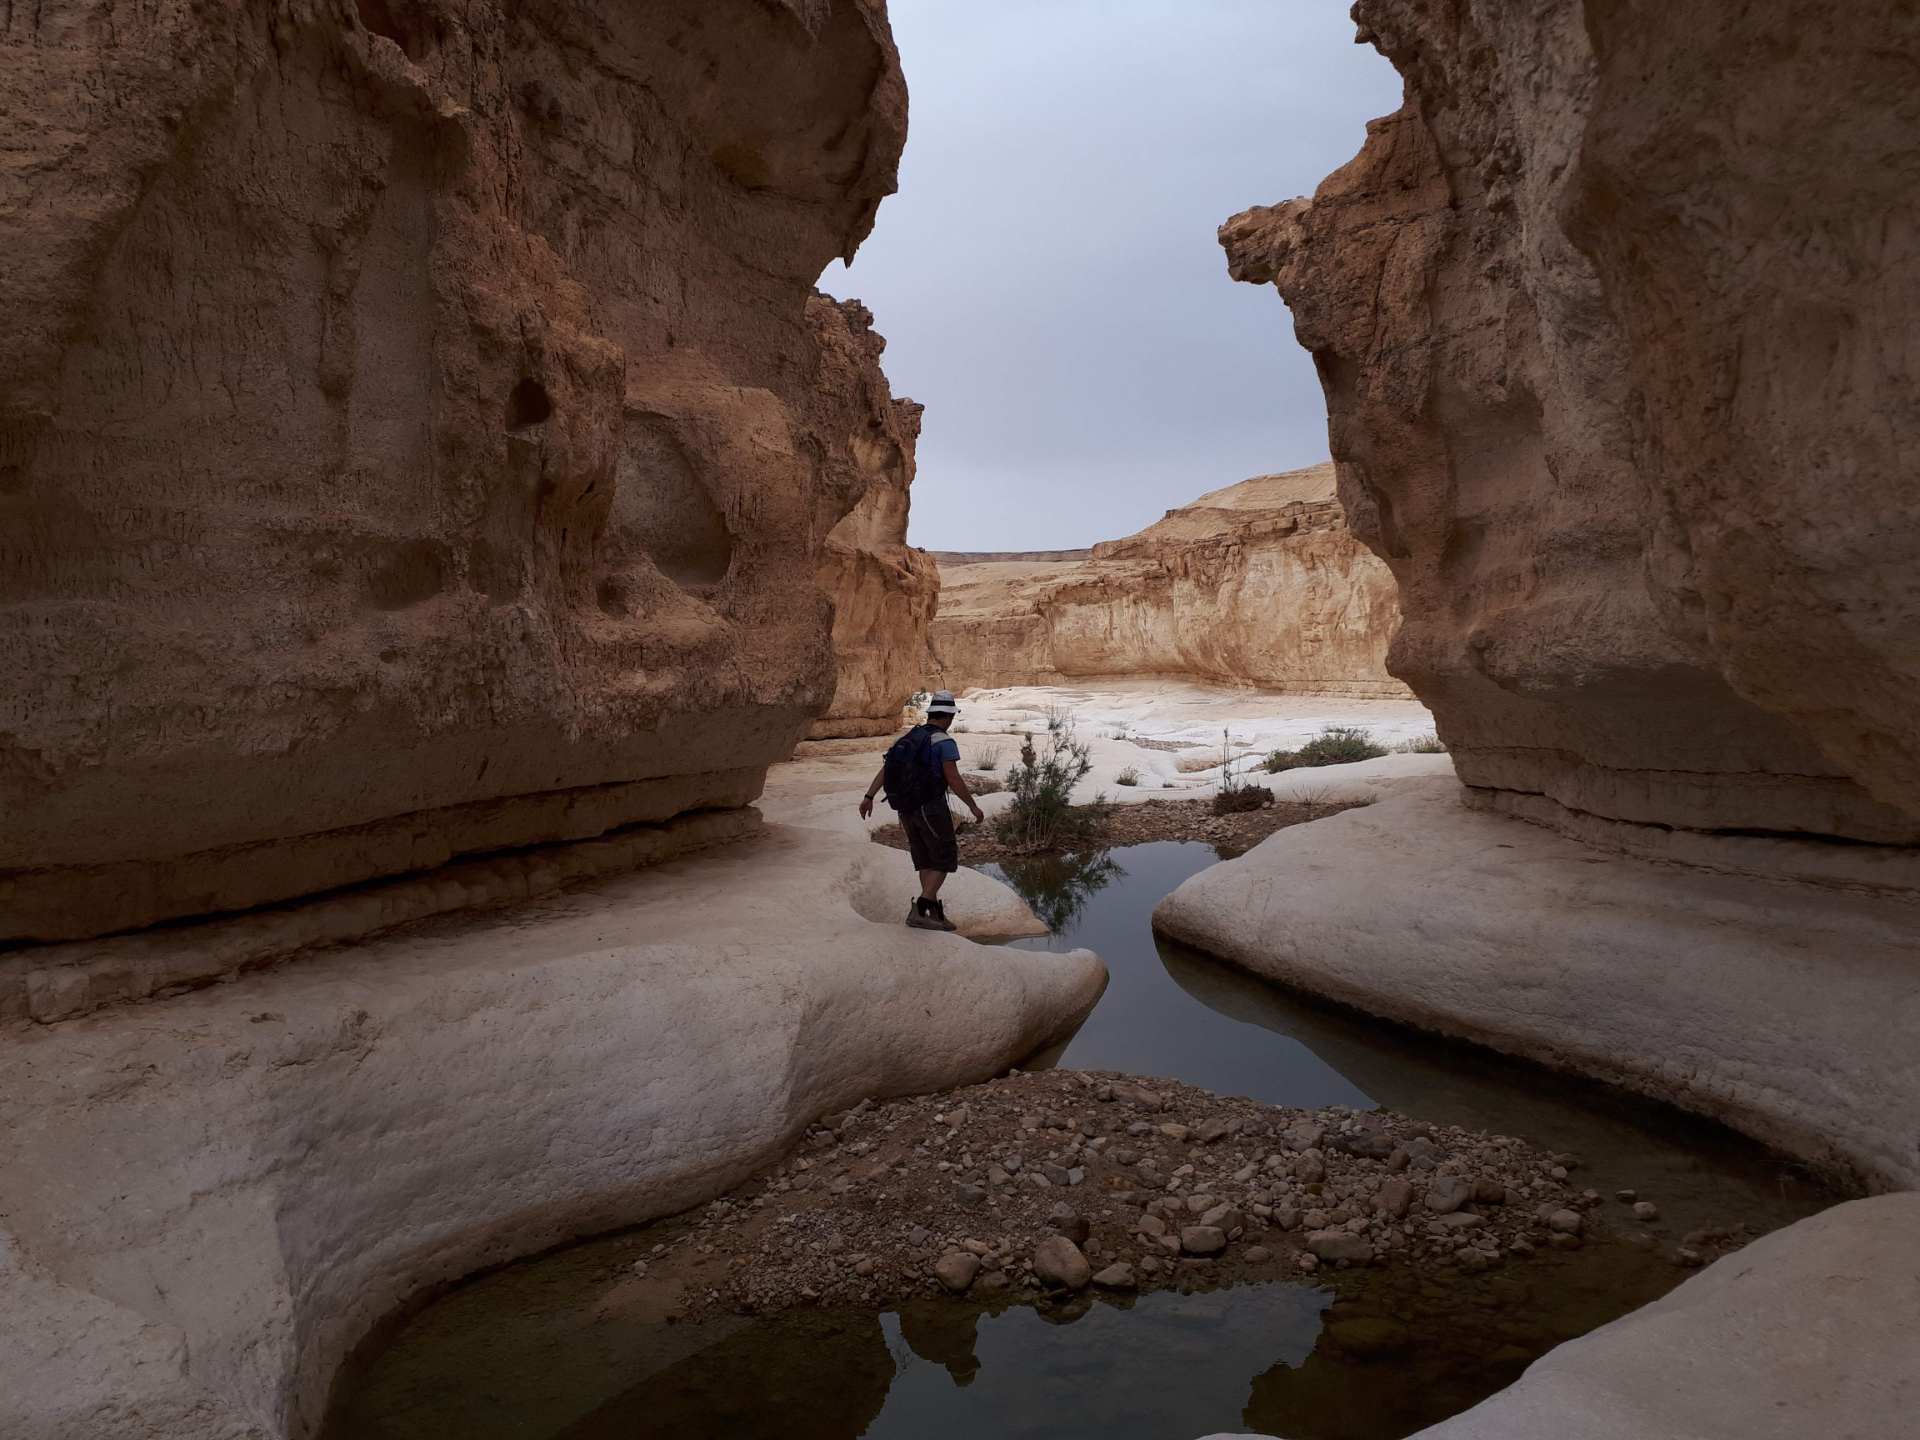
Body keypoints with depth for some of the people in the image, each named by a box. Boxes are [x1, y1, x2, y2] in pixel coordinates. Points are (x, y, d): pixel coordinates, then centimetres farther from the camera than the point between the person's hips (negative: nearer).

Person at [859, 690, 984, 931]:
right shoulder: (944, 742, -13)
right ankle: (918, 911, -8)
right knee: (945, 860, 3)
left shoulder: (909, 737, 10)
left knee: (926, 861, 17)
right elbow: (954, 780, -17)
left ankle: (936, 914, 17)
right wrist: (974, 806, -6)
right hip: (931, 808, -7)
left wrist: (868, 797, 3)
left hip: (906, 808, 8)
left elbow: (884, 769, 4)